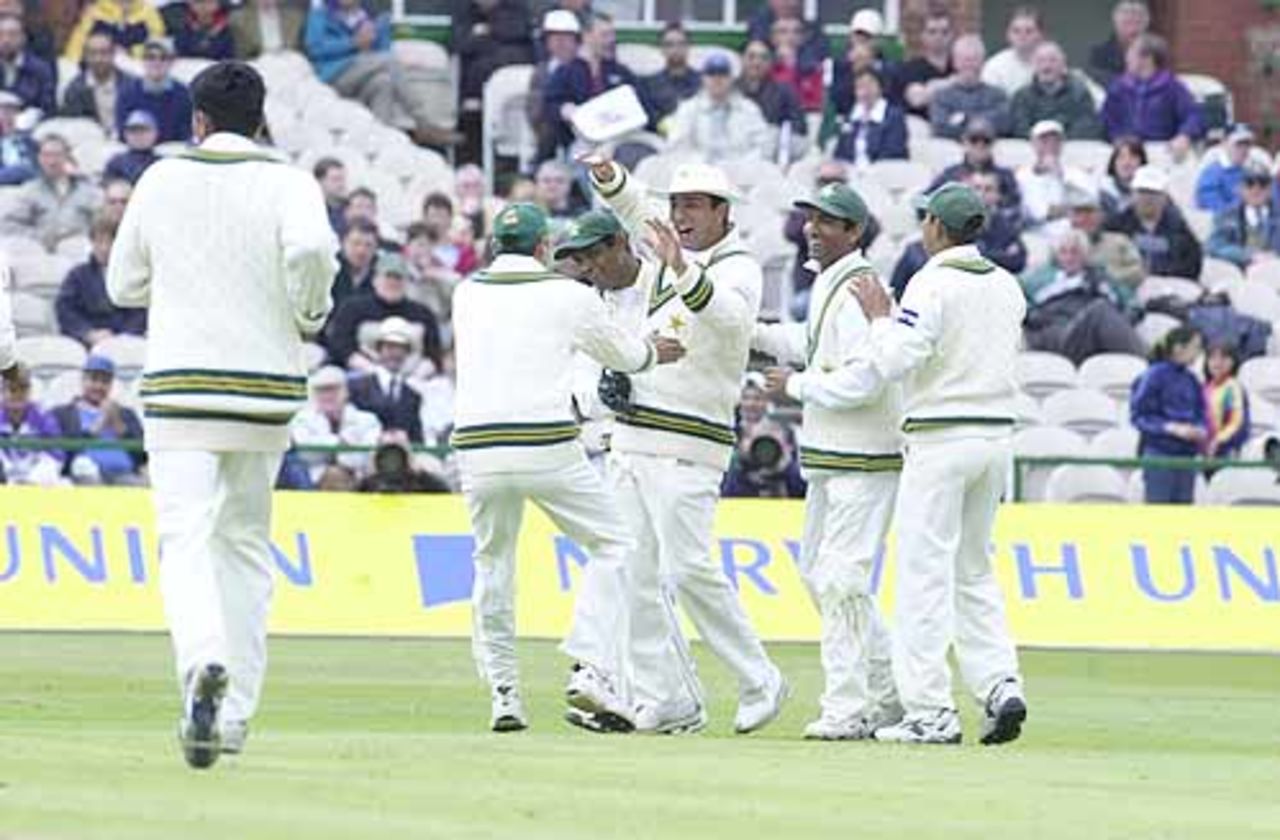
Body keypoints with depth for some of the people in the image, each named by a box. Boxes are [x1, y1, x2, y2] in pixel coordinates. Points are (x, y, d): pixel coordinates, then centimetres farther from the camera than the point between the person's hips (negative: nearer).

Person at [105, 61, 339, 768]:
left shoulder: (161, 181, 5)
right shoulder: (287, 184, 0)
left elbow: (124, 284, 12)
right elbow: (311, 246, -22)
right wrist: (310, 314, -4)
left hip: (179, 388, -1)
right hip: (265, 391, 1)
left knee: (185, 539, -8)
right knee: (246, 544, 14)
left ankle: (203, 663, -38)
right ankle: (234, 714, 12)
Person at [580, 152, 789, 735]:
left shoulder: (739, 269, -9)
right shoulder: (669, 253, 13)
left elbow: (730, 316, -30)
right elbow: (634, 206, 22)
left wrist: (683, 270, -47)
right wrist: (609, 177, -1)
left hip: (687, 446, -8)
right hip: (630, 439, 8)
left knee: (688, 568, -14)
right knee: (635, 573, 4)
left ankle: (759, 683, -3)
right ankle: (670, 699, 6)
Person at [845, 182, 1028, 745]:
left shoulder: (933, 284, -12)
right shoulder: (1007, 286, 11)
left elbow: (893, 361, -20)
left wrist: (880, 316, -1)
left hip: (940, 440, -7)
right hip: (997, 434, 7)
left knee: (925, 573, -4)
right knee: (974, 572, 16)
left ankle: (930, 712, -7)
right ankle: (1000, 684, 1)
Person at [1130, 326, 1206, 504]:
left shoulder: (1190, 380, 9)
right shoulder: (1154, 376, -10)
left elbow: (1200, 414, 18)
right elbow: (1139, 416, -11)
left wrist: (1201, 430, -5)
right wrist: (1173, 428, -20)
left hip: (1186, 455, 6)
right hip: (1159, 454, -6)